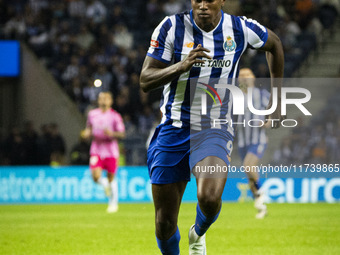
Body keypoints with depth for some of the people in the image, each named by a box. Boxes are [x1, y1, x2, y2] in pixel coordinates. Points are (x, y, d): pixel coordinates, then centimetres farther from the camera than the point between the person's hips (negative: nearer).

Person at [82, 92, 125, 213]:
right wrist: (86, 133, -3)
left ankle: (113, 203, 22)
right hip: (96, 149, 2)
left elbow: (122, 134, -4)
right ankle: (105, 184, 21)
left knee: (111, 178, 5)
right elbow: (89, 129, 20)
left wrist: (112, 133, -22)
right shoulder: (92, 114, 7)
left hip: (111, 150, -2)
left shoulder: (115, 116, -3)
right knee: (96, 177, -15)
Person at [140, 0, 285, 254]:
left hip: (215, 129, -1)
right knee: (165, 224, 1)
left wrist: (277, 100, 18)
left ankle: (198, 234, 6)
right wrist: (182, 65, -30)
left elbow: (274, 44, 18)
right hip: (173, 130, 1)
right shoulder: (172, 27, -7)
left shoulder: (240, 29, -4)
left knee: (209, 197, -30)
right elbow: (145, 81, -11)